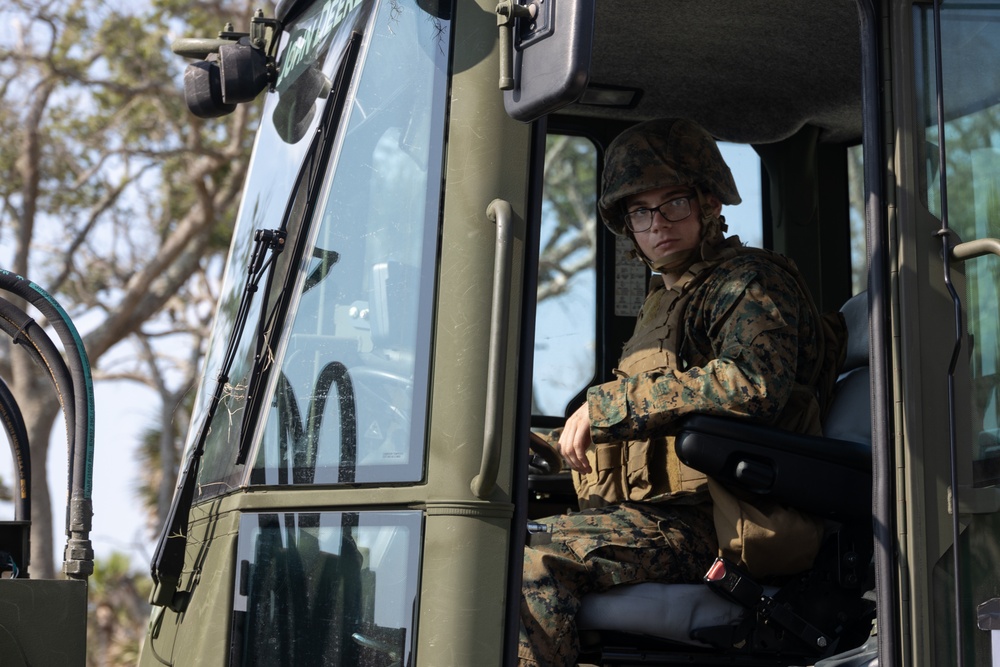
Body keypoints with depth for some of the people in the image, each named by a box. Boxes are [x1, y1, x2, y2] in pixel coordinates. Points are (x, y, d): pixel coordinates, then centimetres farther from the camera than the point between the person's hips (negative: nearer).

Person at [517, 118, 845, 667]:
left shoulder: (748, 282, -2)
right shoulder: (666, 302, 26)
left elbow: (752, 384, -22)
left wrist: (604, 405, -16)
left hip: (707, 527, -9)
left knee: (535, 559, -28)